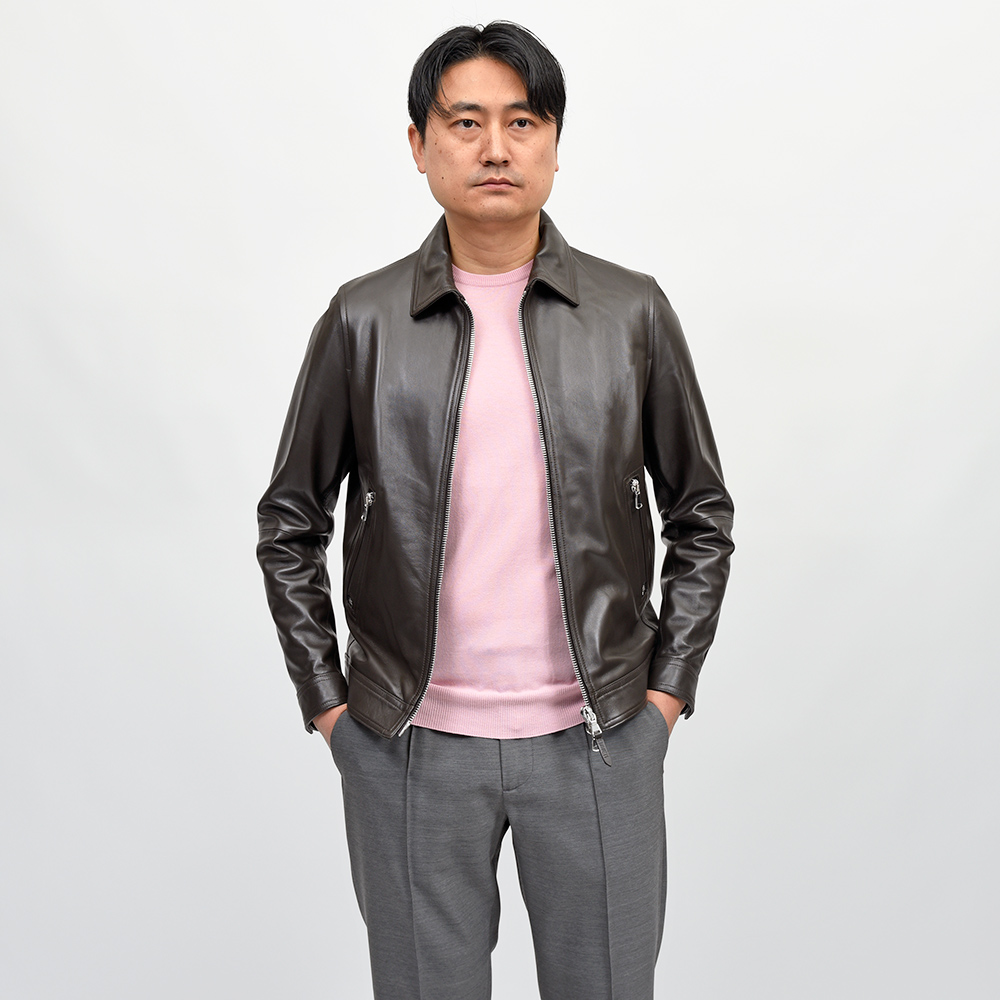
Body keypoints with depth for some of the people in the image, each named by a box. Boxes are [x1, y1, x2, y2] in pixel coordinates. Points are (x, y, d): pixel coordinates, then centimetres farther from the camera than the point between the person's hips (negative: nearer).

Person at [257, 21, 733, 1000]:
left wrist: (669, 685, 3)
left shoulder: (633, 313, 1)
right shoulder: (363, 321, -1)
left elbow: (701, 513, 8)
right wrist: (325, 700, 3)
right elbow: (289, 523, 7)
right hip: (409, 746, 0)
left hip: (599, 738, 1)